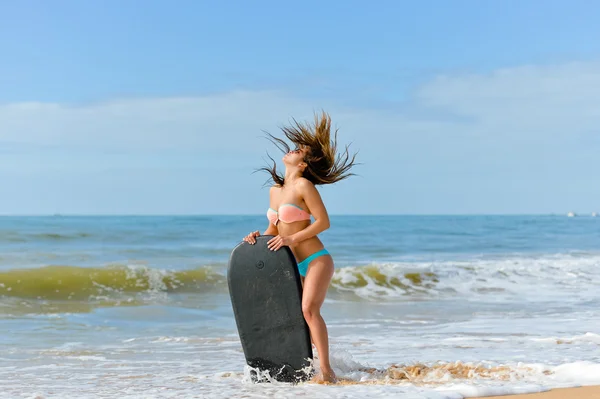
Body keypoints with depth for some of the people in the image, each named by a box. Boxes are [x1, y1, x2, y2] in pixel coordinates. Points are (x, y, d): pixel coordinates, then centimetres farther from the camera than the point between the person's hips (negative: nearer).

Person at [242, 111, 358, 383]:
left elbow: (323, 222, -15)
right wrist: (260, 236, 0)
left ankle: (326, 370, -24)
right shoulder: (274, 190, 12)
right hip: (293, 266, 8)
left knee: (309, 309, -24)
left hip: (316, 260, -8)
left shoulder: (304, 185, -10)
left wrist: (292, 239, -19)